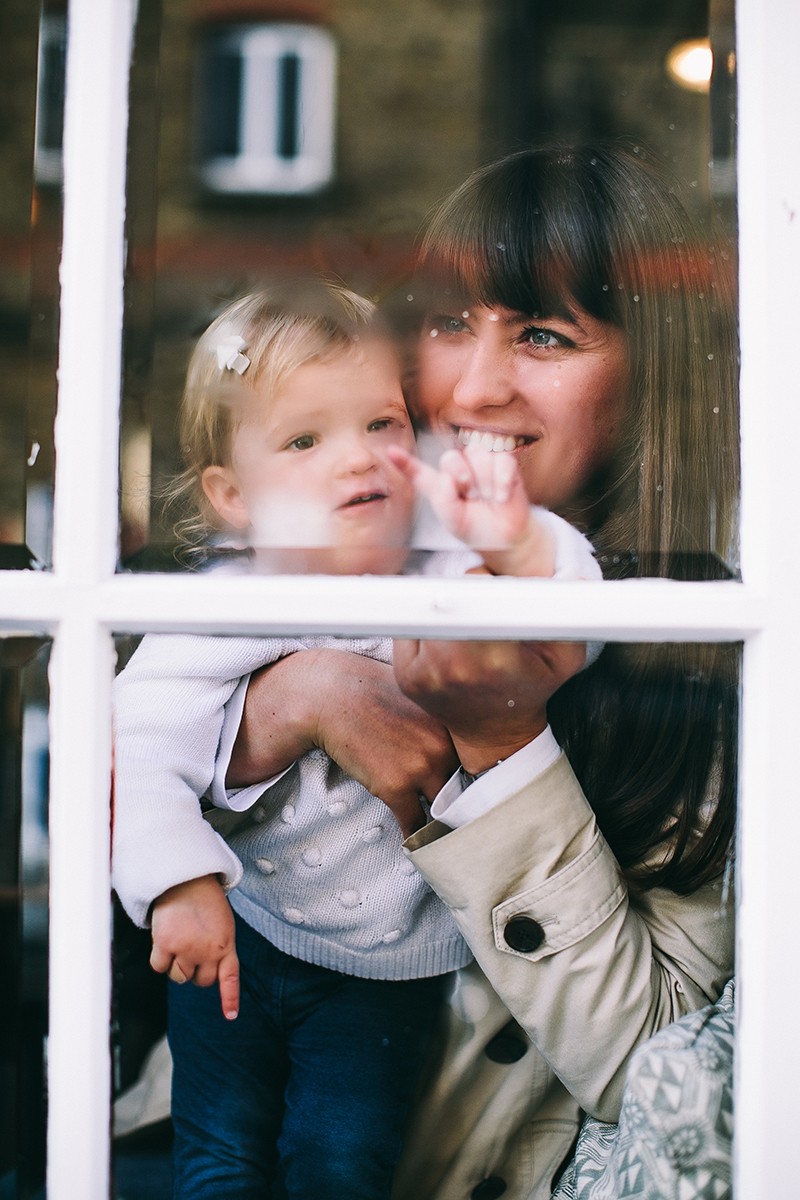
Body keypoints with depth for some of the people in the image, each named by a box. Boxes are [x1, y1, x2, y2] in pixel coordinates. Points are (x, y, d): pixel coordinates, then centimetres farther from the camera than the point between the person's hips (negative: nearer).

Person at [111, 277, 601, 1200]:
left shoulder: (445, 582, -14)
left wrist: (521, 545, -38)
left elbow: (572, 628, -21)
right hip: (239, 935, 0)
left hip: (391, 961, 0)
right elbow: (142, 742, -20)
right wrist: (181, 881, -30)